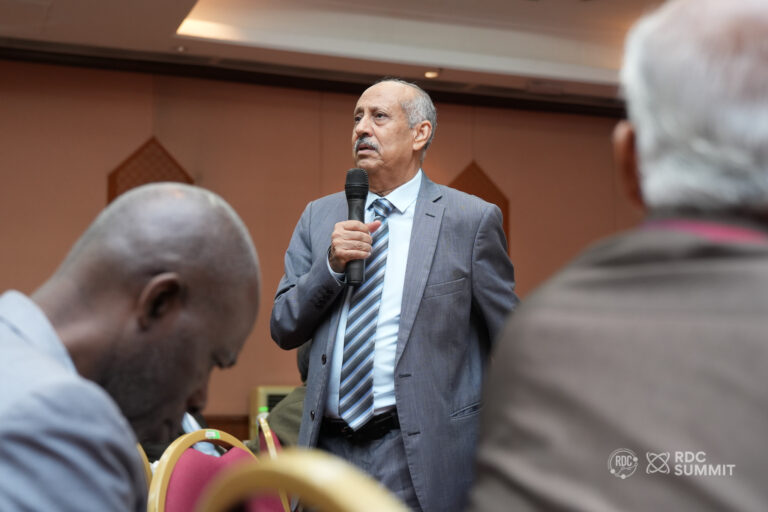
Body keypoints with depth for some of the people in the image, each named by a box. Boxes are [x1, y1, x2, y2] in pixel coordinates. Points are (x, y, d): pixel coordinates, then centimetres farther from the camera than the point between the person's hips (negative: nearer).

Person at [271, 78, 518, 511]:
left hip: (420, 457, -3)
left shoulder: (471, 219, -1)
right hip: (330, 446, 4)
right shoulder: (320, 216, 11)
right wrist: (332, 264, -8)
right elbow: (284, 329, 9)